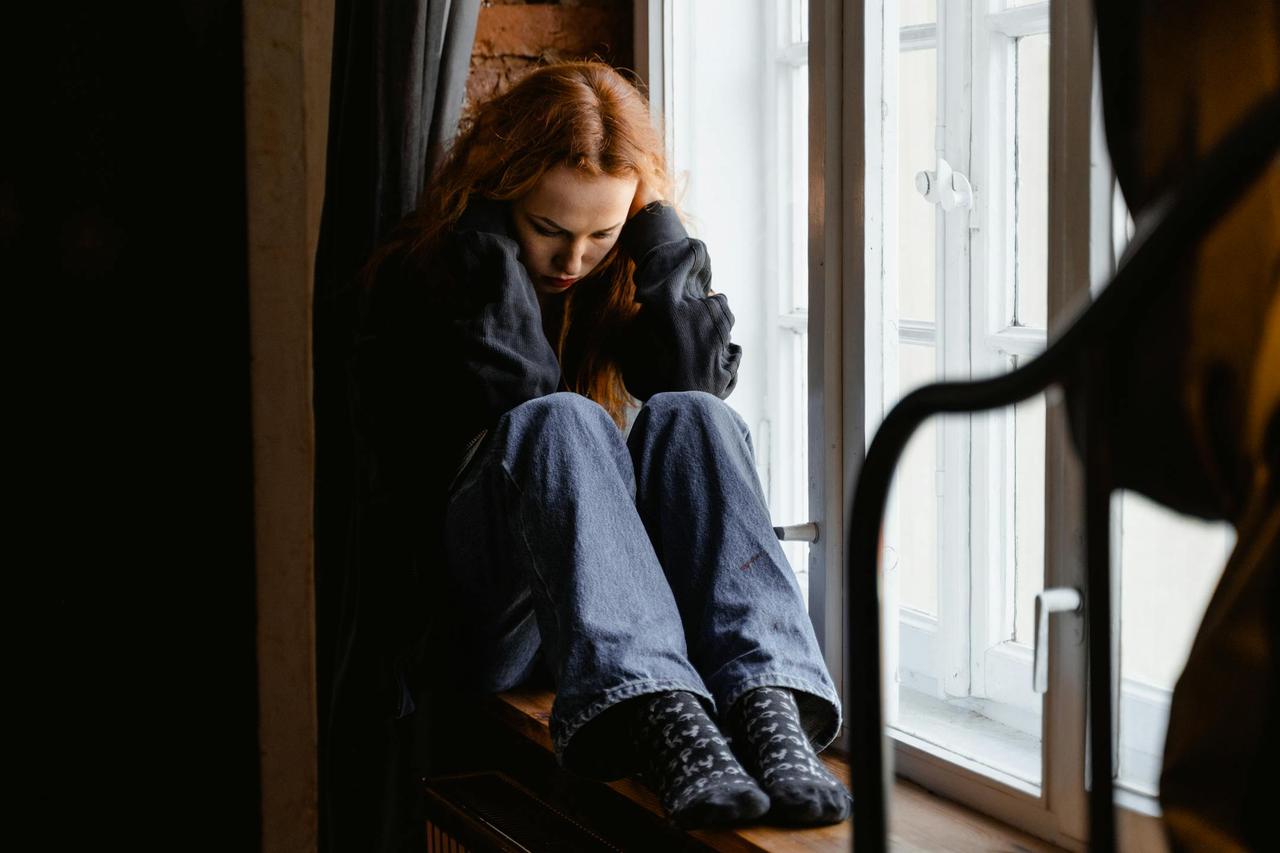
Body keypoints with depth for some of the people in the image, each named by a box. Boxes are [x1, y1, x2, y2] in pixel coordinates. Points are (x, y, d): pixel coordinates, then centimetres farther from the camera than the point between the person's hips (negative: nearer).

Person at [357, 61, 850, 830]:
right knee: (557, 420, -31)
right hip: (485, 614, -3)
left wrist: (659, 228, -7)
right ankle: (658, 717, -55)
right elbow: (505, 397, -16)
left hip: (630, 596, 3)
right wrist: (487, 241, -11)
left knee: (686, 417, -25)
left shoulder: (631, 274, 11)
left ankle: (767, 704, -47)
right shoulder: (420, 276, 2)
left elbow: (703, 384, -8)